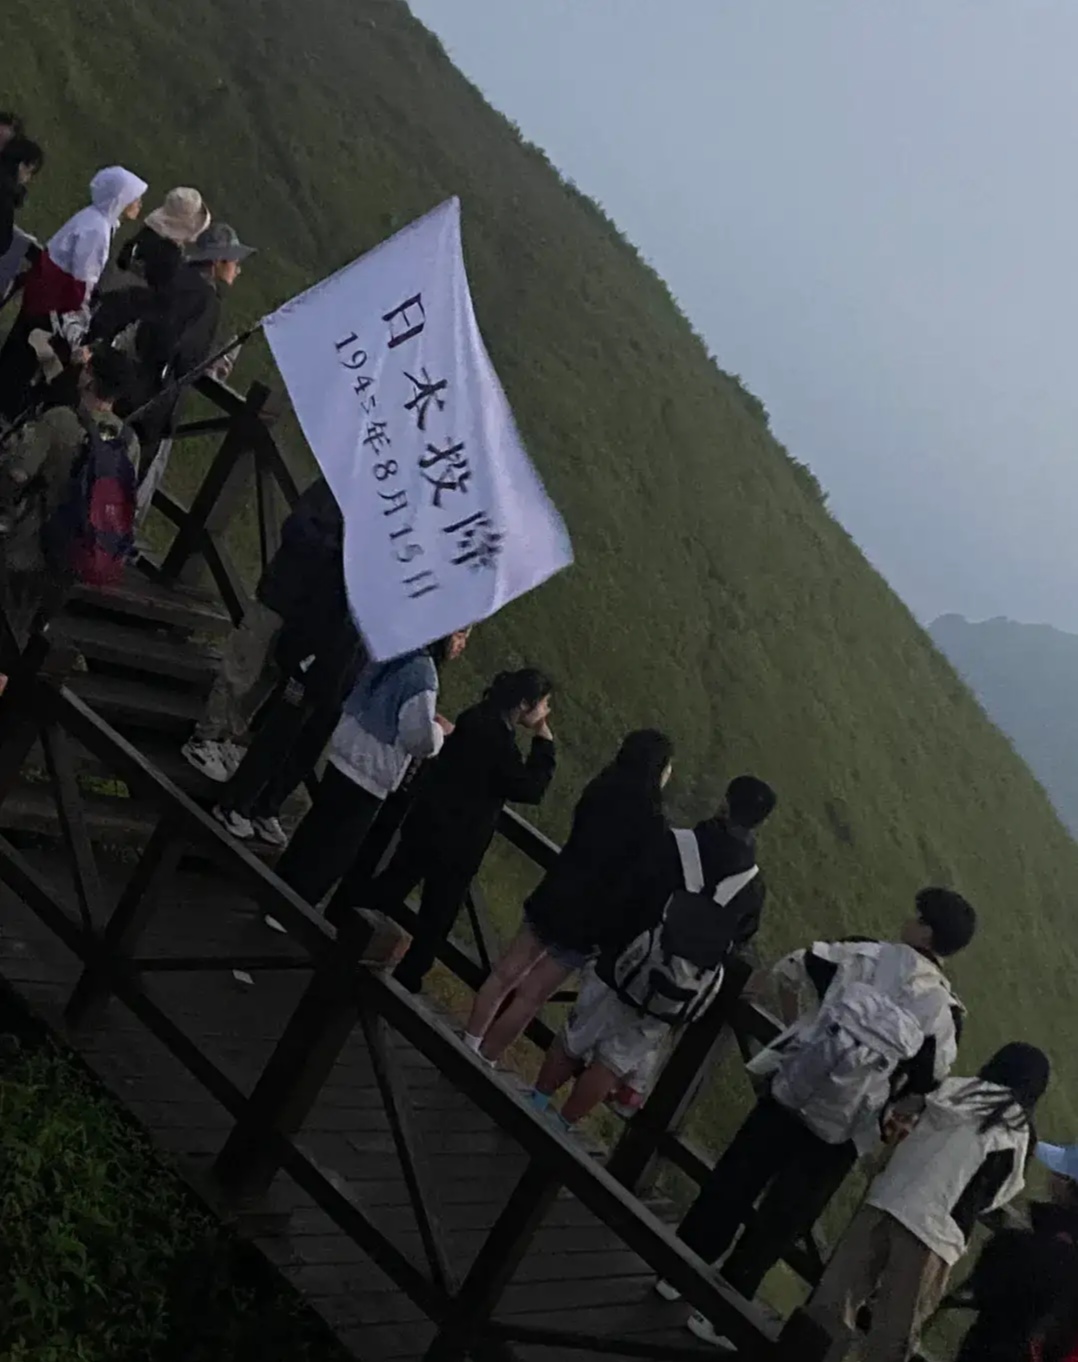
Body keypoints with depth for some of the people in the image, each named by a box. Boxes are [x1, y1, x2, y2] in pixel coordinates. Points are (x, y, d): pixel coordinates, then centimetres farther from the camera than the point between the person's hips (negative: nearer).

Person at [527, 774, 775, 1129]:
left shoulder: (674, 846, -14)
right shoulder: (753, 890, -5)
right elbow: (735, 944, 7)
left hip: (620, 970, -1)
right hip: (668, 1002, 1)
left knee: (573, 1042, 19)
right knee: (614, 1062, 16)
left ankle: (535, 1106, 34)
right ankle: (562, 1125, 23)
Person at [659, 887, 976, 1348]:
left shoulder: (873, 956, -3)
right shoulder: (947, 1013, -6)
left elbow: (791, 968, 3)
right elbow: (927, 1086, -6)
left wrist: (794, 1026, 18)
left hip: (790, 1092, 1)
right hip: (840, 1133, -1)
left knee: (731, 1187, 16)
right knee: (779, 1224, 11)